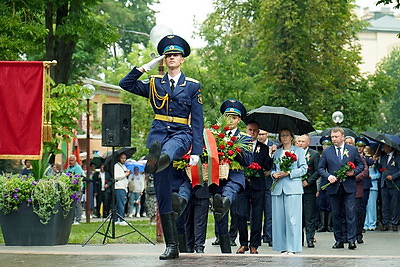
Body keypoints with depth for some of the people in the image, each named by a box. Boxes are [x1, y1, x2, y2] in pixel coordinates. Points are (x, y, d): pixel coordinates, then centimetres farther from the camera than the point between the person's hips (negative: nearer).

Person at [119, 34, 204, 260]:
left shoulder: (192, 86, 9)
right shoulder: (155, 84, 16)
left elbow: (198, 121, 5)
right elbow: (126, 84, 11)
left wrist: (196, 151, -5)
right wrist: (147, 66, 7)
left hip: (182, 134, -3)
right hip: (158, 133, 3)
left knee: (169, 147, -43)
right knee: (163, 192, -3)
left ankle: (158, 160, -81)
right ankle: (172, 246, -1)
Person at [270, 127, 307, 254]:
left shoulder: (299, 151, 9)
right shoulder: (276, 152, 20)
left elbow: (303, 169, 1)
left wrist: (288, 173, -11)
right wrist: (274, 174, 0)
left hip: (293, 188, -4)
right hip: (278, 188, 4)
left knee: (292, 218, -9)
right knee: (278, 218, -1)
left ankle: (292, 248, -7)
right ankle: (282, 247, 4)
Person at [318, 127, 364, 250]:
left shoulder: (352, 150, 7)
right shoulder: (326, 152, 9)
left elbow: (361, 164, 11)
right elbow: (320, 168, 8)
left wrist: (354, 172, -8)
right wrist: (328, 176, -10)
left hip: (349, 187, -2)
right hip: (334, 188, 2)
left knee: (350, 213, -7)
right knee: (336, 215, 5)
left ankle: (351, 240, -5)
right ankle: (339, 240, 12)